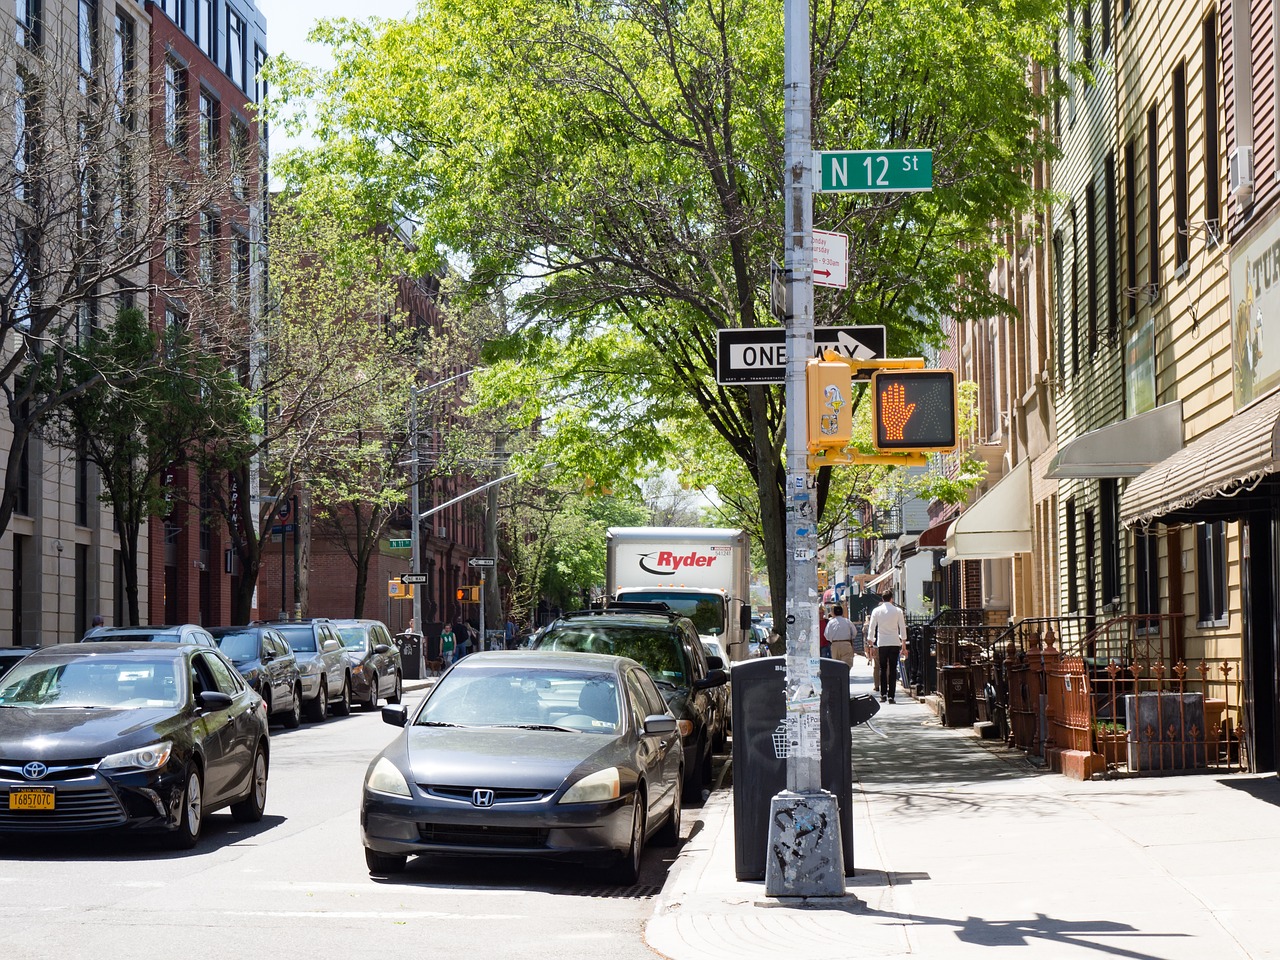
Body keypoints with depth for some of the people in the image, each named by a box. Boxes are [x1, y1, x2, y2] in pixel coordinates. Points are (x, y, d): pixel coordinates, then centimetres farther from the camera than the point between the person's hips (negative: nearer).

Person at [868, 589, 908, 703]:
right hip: (895, 643, 0)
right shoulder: (897, 611, 0)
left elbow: (872, 628, 4)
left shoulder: (876, 611, 2)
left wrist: (871, 643, 12)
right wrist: (904, 645, 10)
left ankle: (883, 694, -1)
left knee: (883, 669, 8)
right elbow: (903, 628, 3)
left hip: (881, 643, 0)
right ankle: (891, 696, -3)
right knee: (893, 670, 1)